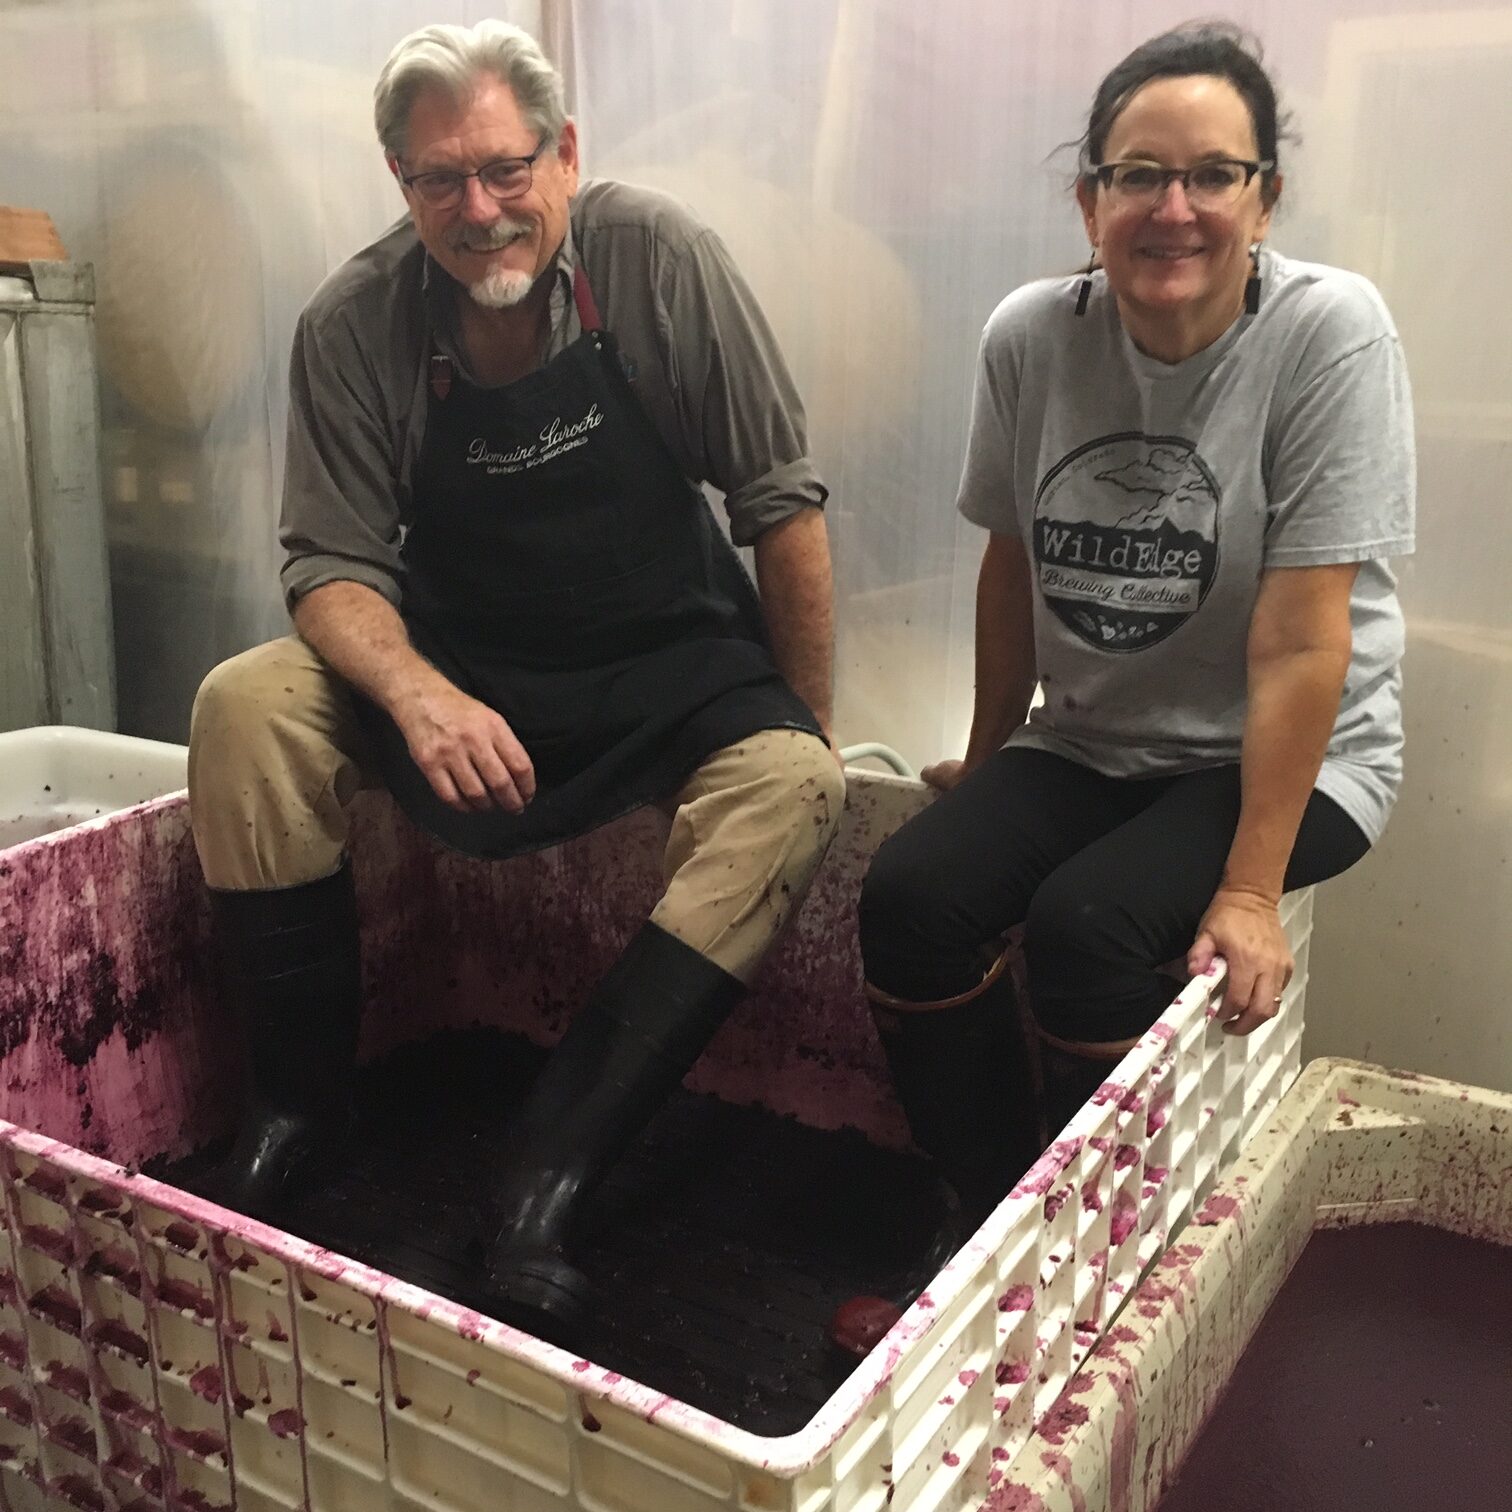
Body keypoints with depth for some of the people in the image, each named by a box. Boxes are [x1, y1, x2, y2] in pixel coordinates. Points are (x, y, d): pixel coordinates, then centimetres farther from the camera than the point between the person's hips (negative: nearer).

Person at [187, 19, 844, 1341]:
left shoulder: (659, 257, -13)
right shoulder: (354, 326, -8)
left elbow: (782, 502, -10)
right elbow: (334, 567, -9)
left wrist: (808, 736, -9)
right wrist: (419, 695, -31)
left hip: (672, 666, -1)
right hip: (459, 669, 2)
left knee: (790, 789, -30)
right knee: (247, 708, -22)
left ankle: (547, 1178, -27)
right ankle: (299, 1100, -4)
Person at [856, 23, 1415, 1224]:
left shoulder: (1330, 334, -17)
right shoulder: (1031, 336, -5)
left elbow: (1299, 646, -20)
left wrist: (1251, 890, -20)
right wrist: (988, 767, 15)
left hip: (1287, 760, -4)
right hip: (1085, 741, 4)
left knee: (1083, 922, -27)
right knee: (909, 899, -19)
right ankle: (997, 1226, 2)